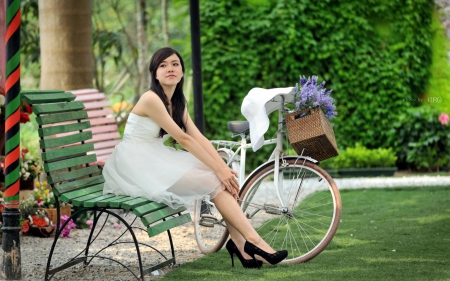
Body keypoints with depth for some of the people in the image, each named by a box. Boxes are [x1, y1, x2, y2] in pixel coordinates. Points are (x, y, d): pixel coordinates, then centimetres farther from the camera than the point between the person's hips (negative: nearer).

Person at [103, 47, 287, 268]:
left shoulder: (178, 103, 10)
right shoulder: (151, 99, -18)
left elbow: (199, 138, 1)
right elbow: (183, 139, -21)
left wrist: (225, 168, -13)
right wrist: (219, 170, -21)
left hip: (157, 161, 9)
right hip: (135, 165, -9)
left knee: (221, 178, -9)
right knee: (213, 181, -18)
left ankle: (239, 242, -12)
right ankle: (252, 240, -15)